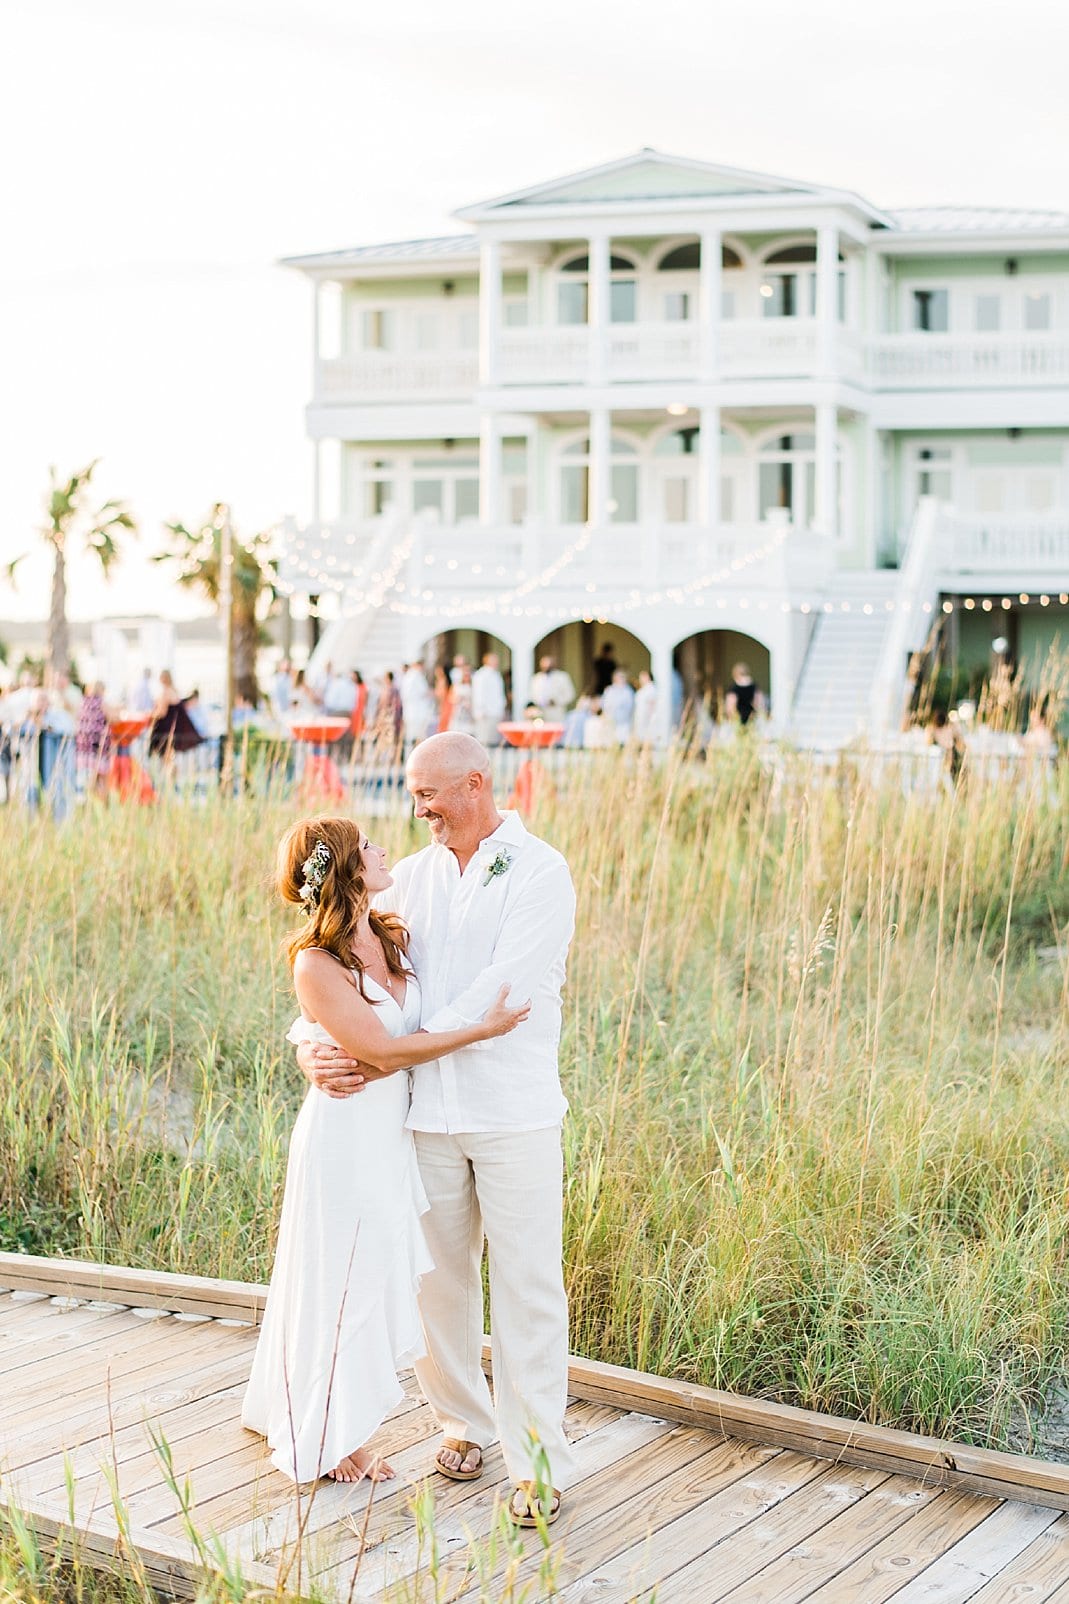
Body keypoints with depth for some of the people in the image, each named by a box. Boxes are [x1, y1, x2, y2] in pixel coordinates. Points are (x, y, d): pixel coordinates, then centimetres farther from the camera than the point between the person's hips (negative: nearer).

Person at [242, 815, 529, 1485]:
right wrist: (484, 1027, -19)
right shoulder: (316, 965, -20)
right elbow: (387, 1052, -21)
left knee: (376, 1277, 17)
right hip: (346, 1134, -8)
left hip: (395, 1132, 8)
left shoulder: (396, 937, 2)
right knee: (344, 1284, 5)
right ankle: (332, 1441, 23)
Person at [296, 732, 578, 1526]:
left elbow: (496, 994, -16)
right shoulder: (415, 875, 10)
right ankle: (464, 1422, 30)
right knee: (438, 1277, 11)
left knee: (526, 1287, -1)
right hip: (427, 1110, 5)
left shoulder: (539, 873, -7)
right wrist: (313, 1045, -13)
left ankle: (538, 1462, 6)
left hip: (515, 1110, -5)